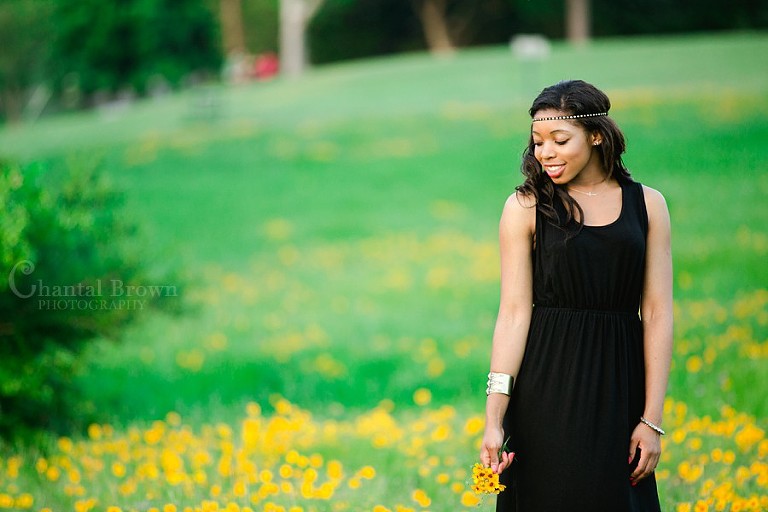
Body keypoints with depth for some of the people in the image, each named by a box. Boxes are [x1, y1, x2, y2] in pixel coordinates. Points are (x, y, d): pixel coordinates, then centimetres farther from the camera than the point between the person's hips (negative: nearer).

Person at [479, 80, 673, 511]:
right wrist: (494, 419, -12)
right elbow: (514, 312, -5)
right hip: (550, 389, -2)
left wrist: (653, 419, -3)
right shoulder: (525, 207, 0)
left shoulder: (647, 204, 4)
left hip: (619, 385, 2)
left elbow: (657, 313, 2)